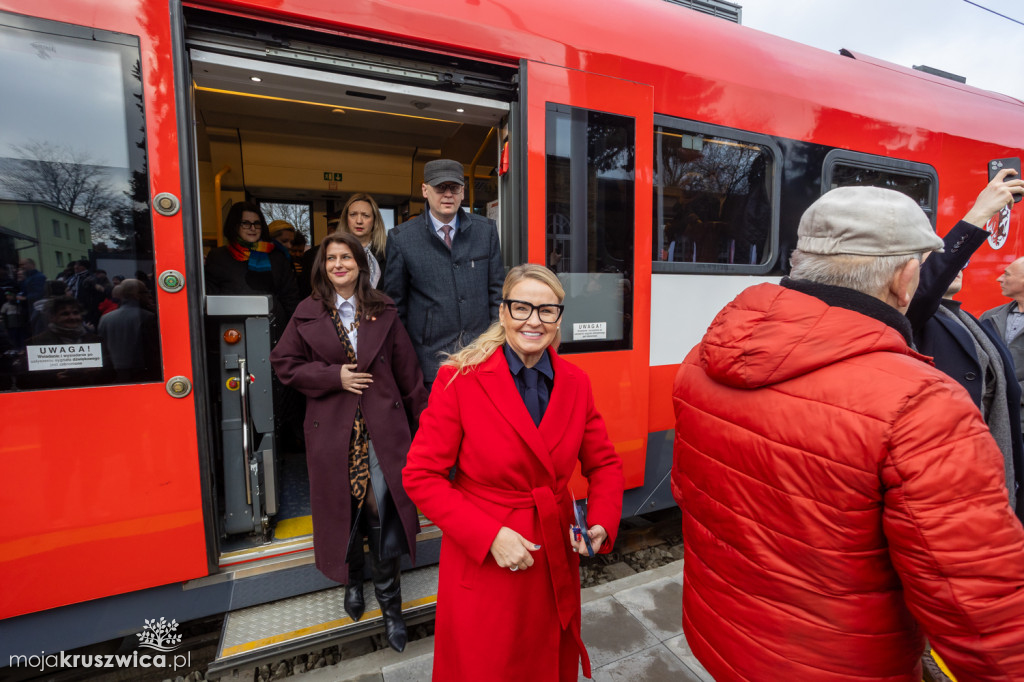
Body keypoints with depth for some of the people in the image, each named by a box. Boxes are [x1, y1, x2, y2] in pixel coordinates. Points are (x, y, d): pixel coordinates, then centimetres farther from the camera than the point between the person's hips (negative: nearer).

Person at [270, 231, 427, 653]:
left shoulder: (383, 313, 3)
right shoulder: (308, 314, 4)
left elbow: (408, 373, 4)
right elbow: (283, 363, 5)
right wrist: (334, 376, -10)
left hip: (382, 430, -1)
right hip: (332, 431, 1)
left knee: (383, 512, -2)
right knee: (343, 511, 15)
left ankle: (389, 603, 19)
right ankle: (353, 582, 43)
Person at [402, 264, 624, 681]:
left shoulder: (576, 383, -4)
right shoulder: (459, 379, -18)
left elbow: (604, 463, 5)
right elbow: (421, 476, -15)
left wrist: (602, 522, -11)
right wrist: (490, 536, -22)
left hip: (556, 564, 4)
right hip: (481, 563, -3)